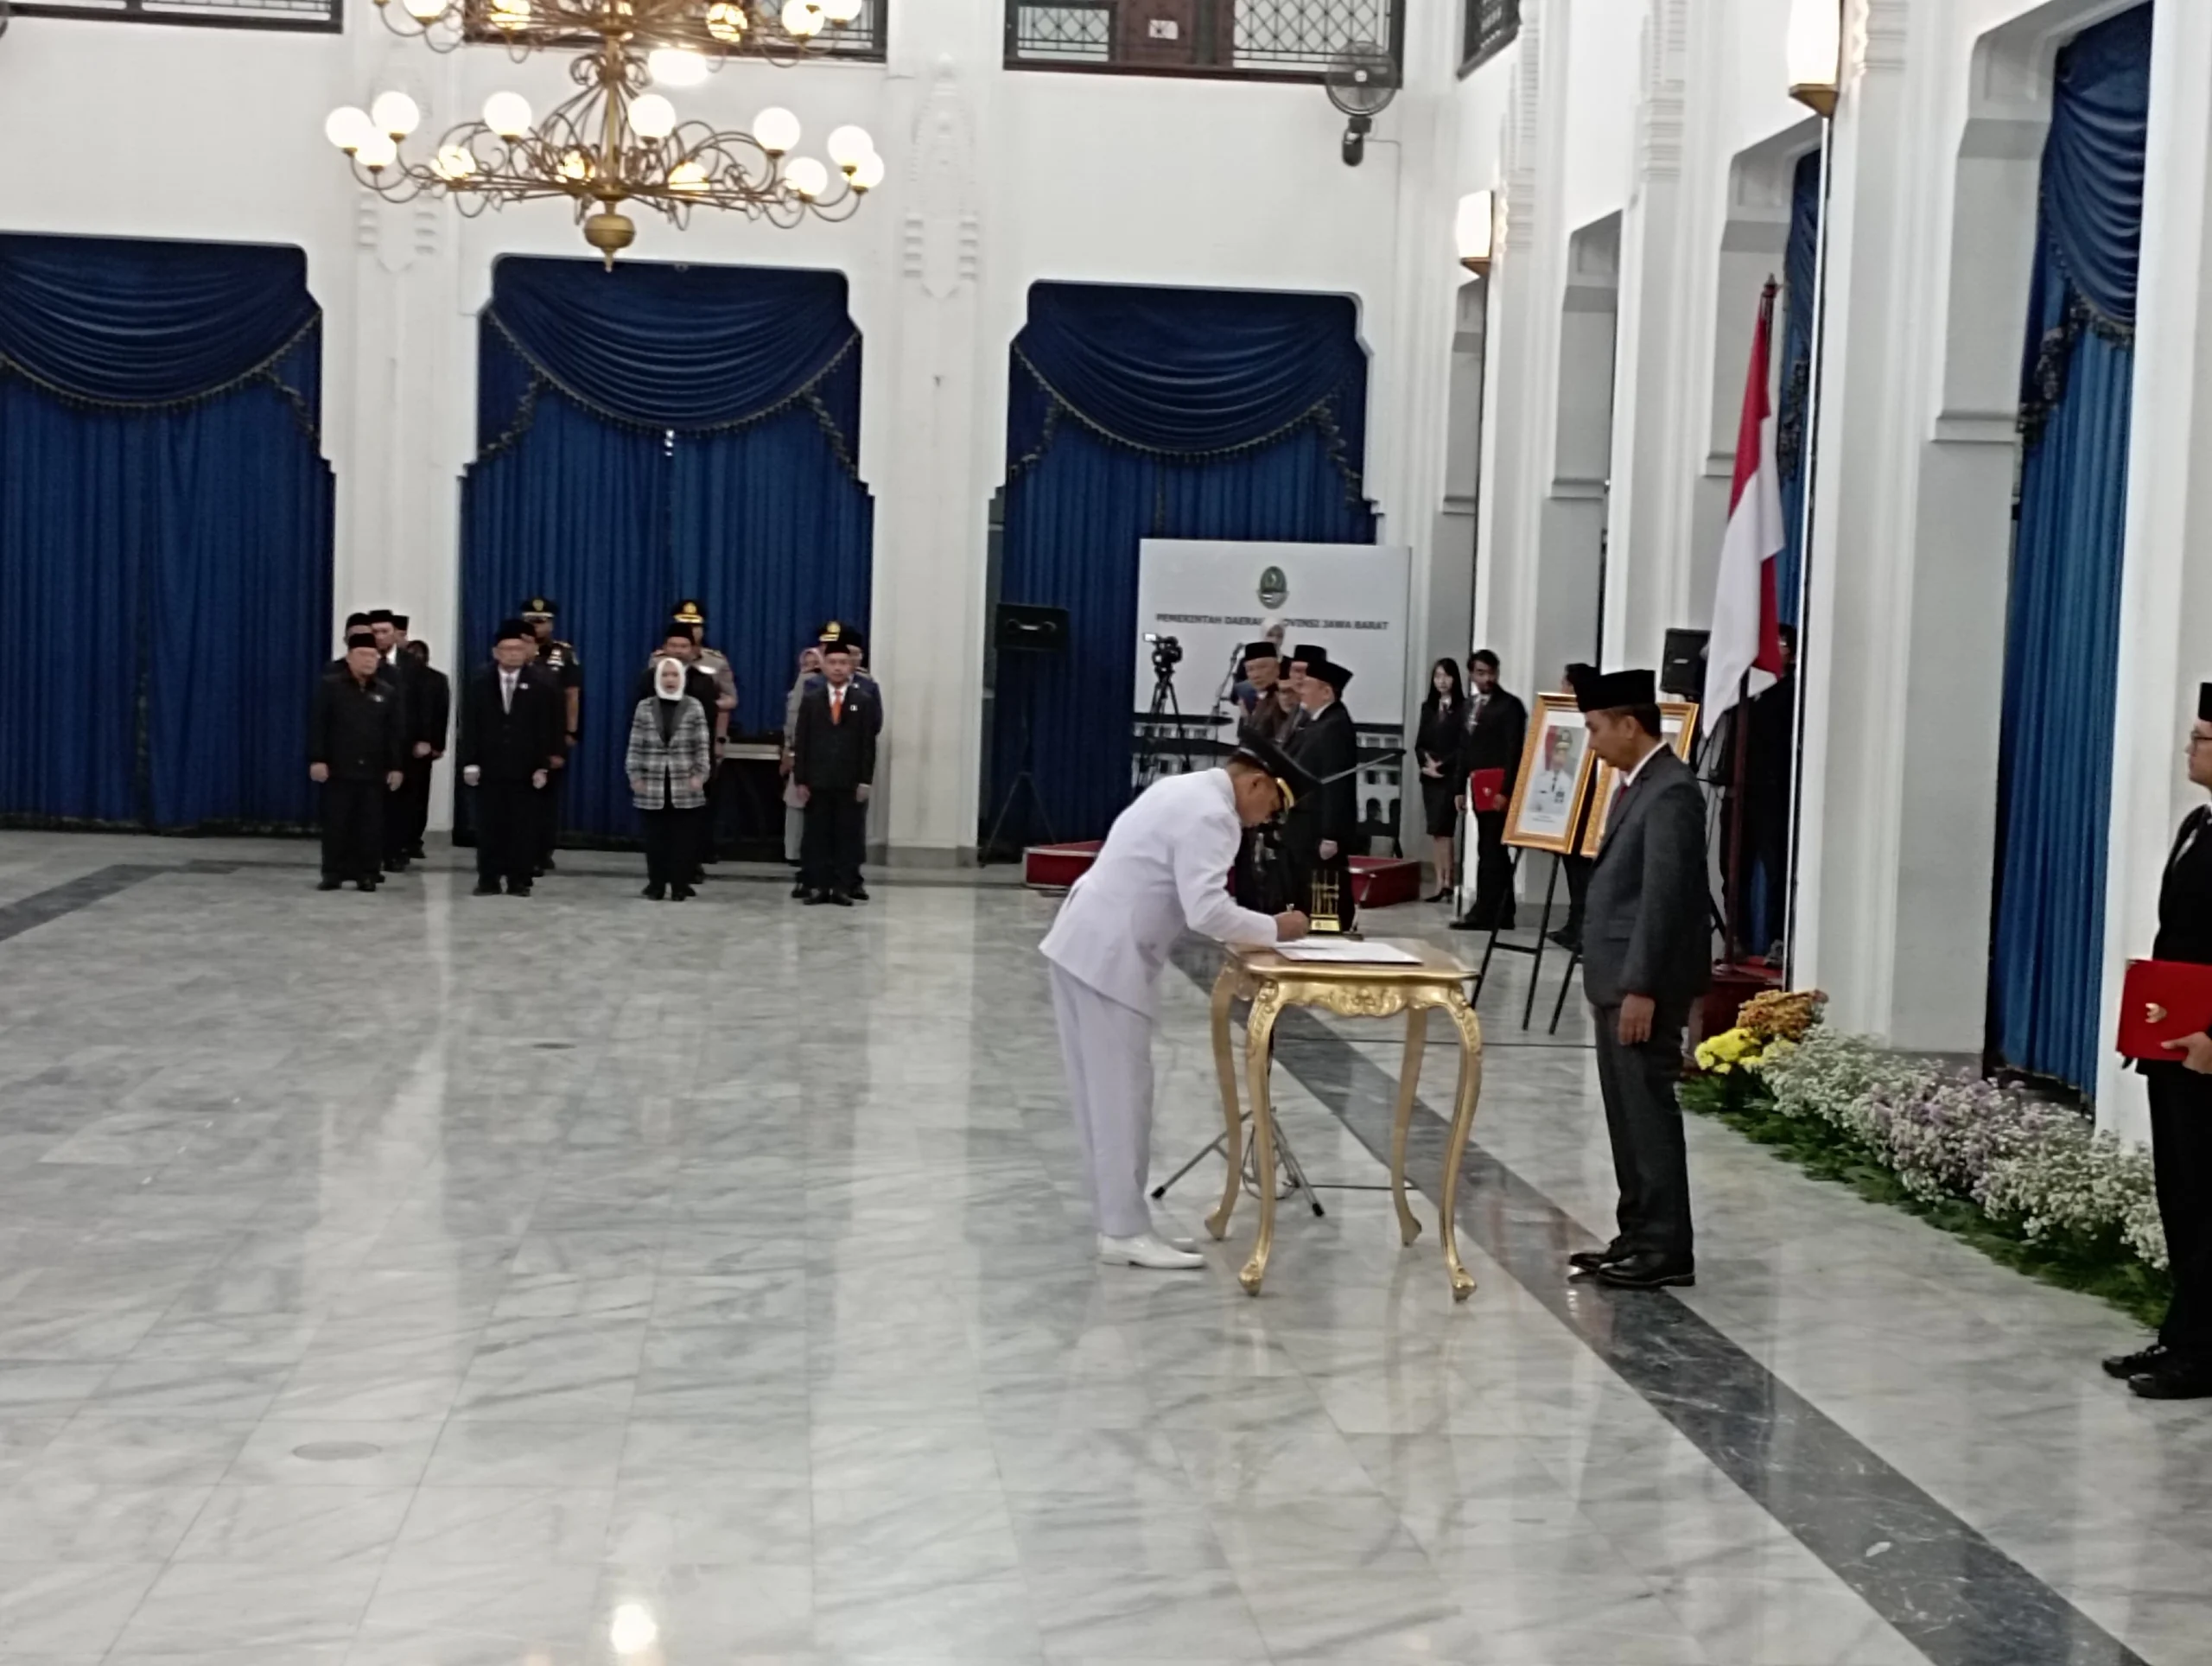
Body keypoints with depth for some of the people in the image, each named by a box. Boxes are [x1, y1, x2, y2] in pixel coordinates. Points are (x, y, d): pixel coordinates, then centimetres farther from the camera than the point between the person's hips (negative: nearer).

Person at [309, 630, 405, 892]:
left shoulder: (386, 692, 8)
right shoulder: (330, 685, 1)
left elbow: (394, 733, 8)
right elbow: (317, 725, -3)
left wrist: (395, 767, 3)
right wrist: (317, 760, -10)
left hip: (373, 770, 2)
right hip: (338, 768, -2)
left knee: (371, 824, 2)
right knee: (336, 823, 1)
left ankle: (368, 873, 8)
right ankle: (333, 873, 7)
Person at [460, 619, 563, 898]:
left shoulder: (542, 684, 0)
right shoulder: (480, 682, 5)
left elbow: (548, 727, -2)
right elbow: (470, 724, 3)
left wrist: (543, 766, -8)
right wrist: (470, 762, -4)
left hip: (526, 768, -1)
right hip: (489, 766, 1)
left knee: (524, 826, 2)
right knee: (489, 824, 4)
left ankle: (520, 880, 8)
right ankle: (488, 879, 9)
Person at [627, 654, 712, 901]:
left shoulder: (694, 707, 2)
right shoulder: (645, 707, 4)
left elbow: (702, 745, 1)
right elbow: (636, 745, 5)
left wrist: (699, 775, -8)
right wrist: (635, 776, -1)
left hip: (684, 785, -1)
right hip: (653, 784, 1)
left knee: (683, 837, 0)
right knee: (655, 837, 4)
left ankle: (680, 885, 7)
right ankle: (656, 884, 11)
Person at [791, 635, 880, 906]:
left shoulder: (864, 700, 4)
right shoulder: (810, 699, 6)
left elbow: (868, 743, 1)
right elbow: (801, 742, 4)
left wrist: (865, 780, -5)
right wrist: (800, 780, -3)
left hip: (850, 781, -1)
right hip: (817, 780, 1)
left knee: (848, 834, 1)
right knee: (817, 834, 2)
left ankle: (844, 887, 6)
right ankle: (817, 886, 6)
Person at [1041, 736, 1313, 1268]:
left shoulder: (1184, 790, 17)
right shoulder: (1211, 814, -14)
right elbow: (1206, 910, -22)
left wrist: (1248, 930, 15)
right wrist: (1274, 929, -9)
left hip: (1084, 944, 10)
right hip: (1108, 956, -10)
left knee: (1102, 1094, 12)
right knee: (1122, 1096, -4)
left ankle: (1116, 1219, 17)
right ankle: (1125, 1232, 2)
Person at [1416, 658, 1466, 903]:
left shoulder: (1463, 708, -6)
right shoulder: (1428, 707, 12)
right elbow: (1419, 743, 12)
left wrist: (1442, 764, -12)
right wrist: (1426, 762, -6)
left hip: (1452, 777, -6)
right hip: (1430, 777, 6)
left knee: (1443, 829, -9)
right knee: (1434, 830, 5)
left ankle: (1447, 883, -5)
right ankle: (1440, 883, 9)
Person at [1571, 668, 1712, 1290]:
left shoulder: (1671, 791, -16)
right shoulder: (1638, 786, 16)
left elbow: (1664, 895, -20)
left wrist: (1641, 988, -22)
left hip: (1644, 983, -10)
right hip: (1618, 980, 10)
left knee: (1648, 1111, -6)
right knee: (1626, 1113, 13)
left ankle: (1667, 1249, -1)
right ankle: (1639, 1235, 20)